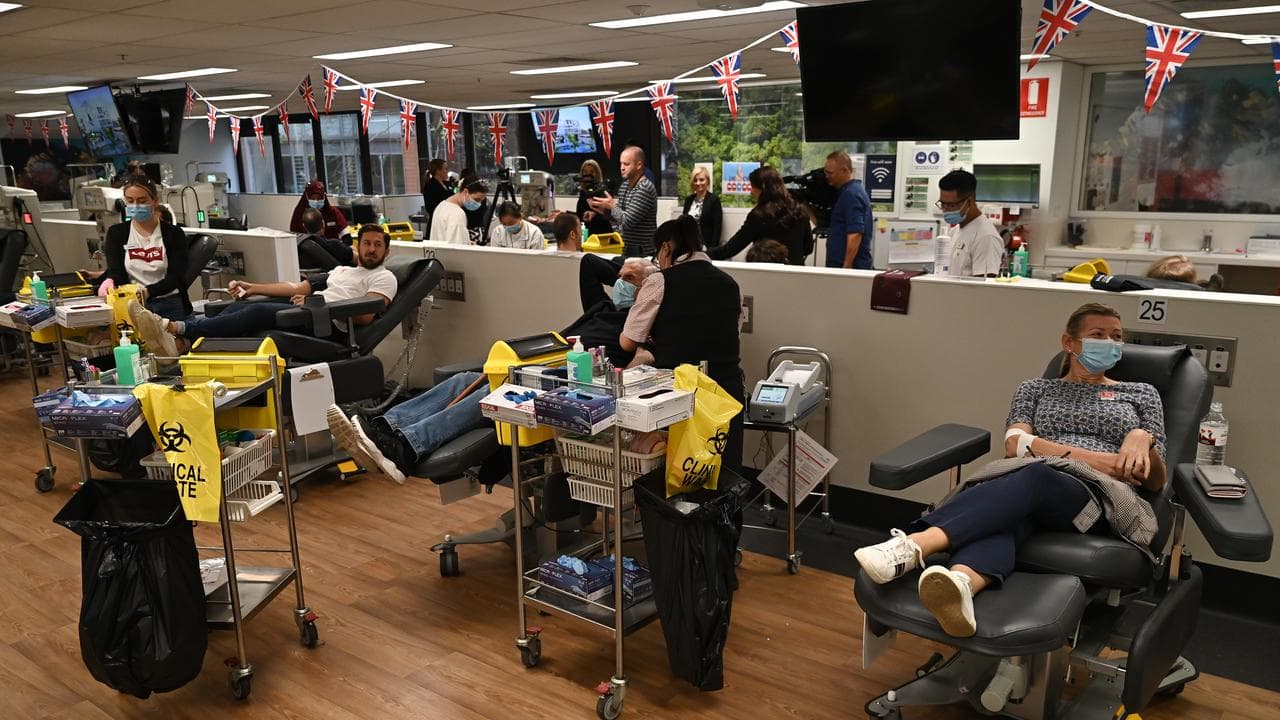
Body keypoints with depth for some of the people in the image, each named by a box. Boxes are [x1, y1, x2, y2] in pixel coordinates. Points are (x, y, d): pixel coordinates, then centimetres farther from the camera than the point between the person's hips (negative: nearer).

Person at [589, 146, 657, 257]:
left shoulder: (644, 189, -18)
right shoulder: (625, 185, 11)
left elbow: (628, 221, -23)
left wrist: (612, 205, -9)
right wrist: (604, 209, 0)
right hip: (624, 249, 8)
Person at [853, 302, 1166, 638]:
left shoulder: (1141, 393, 26)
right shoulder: (1036, 388, 25)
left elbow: (1155, 482, 19)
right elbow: (1015, 444, 5)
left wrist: (1143, 439, -4)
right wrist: (1090, 457, -7)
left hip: (1099, 495, -1)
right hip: (1027, 477, 2)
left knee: (1035, 476, -40)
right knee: (1005, 513, -40)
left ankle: (914, 545, -62)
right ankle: (959, 584, -73)